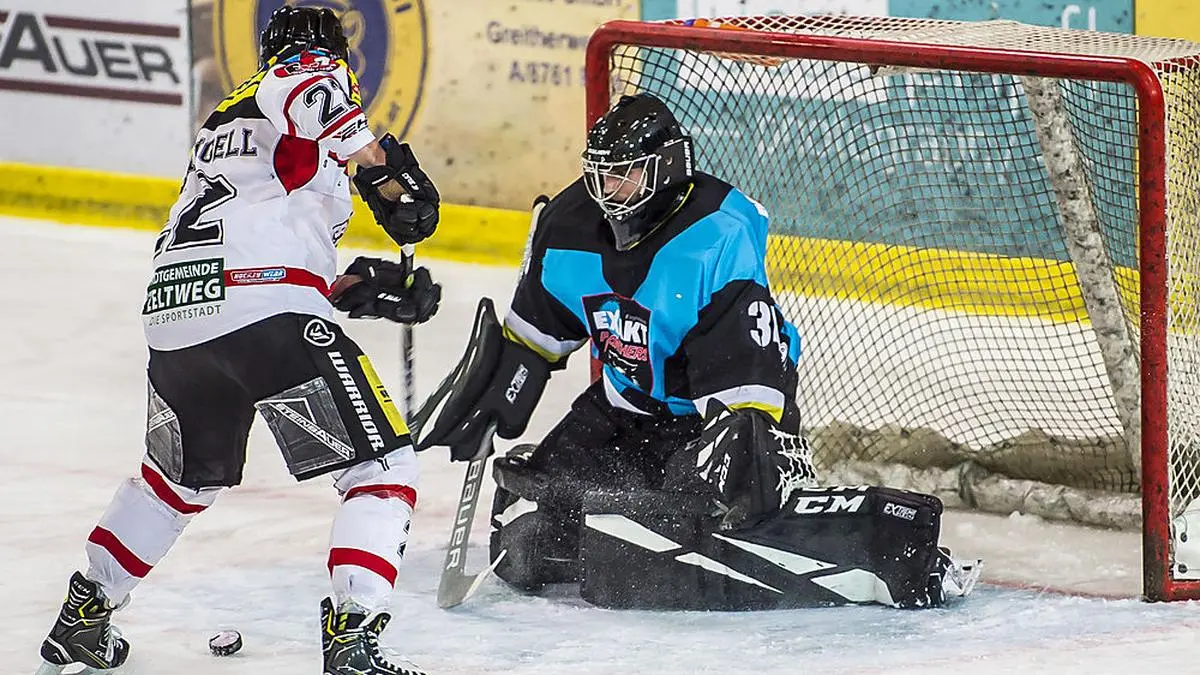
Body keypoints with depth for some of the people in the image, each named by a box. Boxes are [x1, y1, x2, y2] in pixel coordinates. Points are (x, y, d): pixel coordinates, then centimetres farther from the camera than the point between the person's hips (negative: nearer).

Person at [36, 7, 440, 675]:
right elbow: (309, 92, -18)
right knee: (383, 466, -2)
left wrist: (364, 288, 22)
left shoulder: (226, 119, 34)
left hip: (174, 319, 8)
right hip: (268, 314, -8)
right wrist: (385, 168, -15)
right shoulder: (316, 69, 11)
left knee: (184, 474, 32)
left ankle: (83, 617, 40)